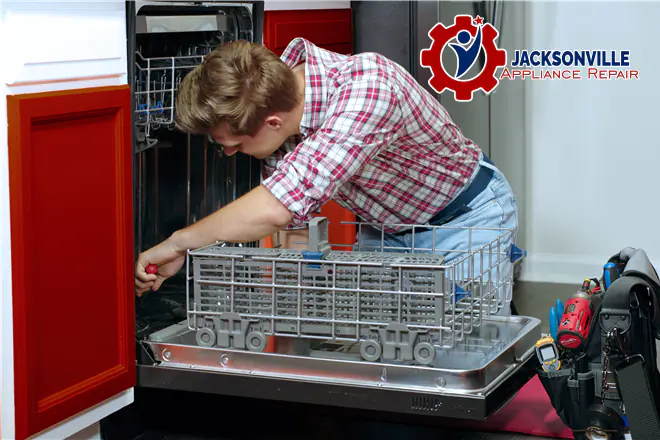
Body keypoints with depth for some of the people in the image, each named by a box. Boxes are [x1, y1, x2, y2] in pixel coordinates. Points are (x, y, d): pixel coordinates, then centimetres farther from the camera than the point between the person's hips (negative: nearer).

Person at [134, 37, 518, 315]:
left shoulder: (367, 86, -43)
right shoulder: (280, 91, -18)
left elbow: (276, 209, -49)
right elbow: (292, 223, -6)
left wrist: (177, 244, -38)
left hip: (467, 216, -6)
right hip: (387, 230, 6)